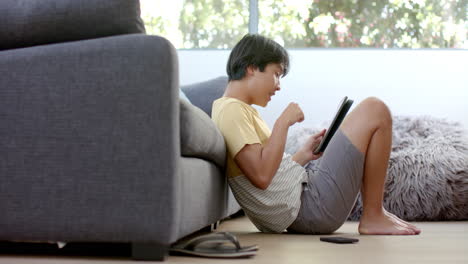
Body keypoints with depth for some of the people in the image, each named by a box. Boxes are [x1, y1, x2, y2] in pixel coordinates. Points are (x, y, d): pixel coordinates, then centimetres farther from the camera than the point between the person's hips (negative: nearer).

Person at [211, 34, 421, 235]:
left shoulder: (241, 110, 19)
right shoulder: (231, 110, -12)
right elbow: (261, 176, -24)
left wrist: (305, 154, 12)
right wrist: (283, 122, -17)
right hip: (309, 209, -11)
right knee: (375, 110, -9)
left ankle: (375, 213, 18)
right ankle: (373, 217, -3)